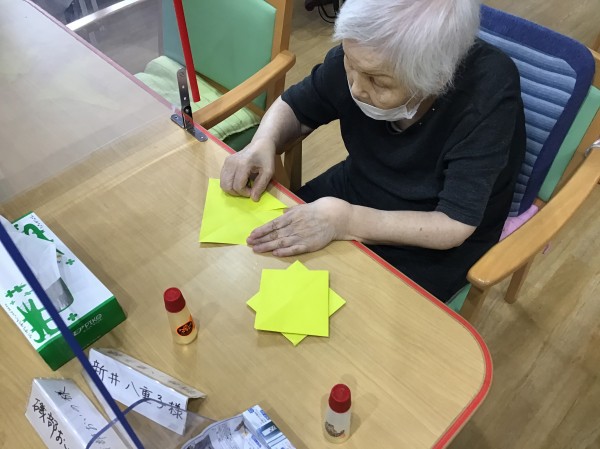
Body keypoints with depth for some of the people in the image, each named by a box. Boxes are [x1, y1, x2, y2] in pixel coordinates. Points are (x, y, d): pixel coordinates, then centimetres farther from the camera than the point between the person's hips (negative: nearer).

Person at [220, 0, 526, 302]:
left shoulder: (489, 95, -31)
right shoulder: (360, 56, -19)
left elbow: (451, 228, -29)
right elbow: (293, 108, -1)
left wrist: (345, 222, -40)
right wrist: (262, 144, -23)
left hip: (432, 247, -3)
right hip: (353, 194, 4)